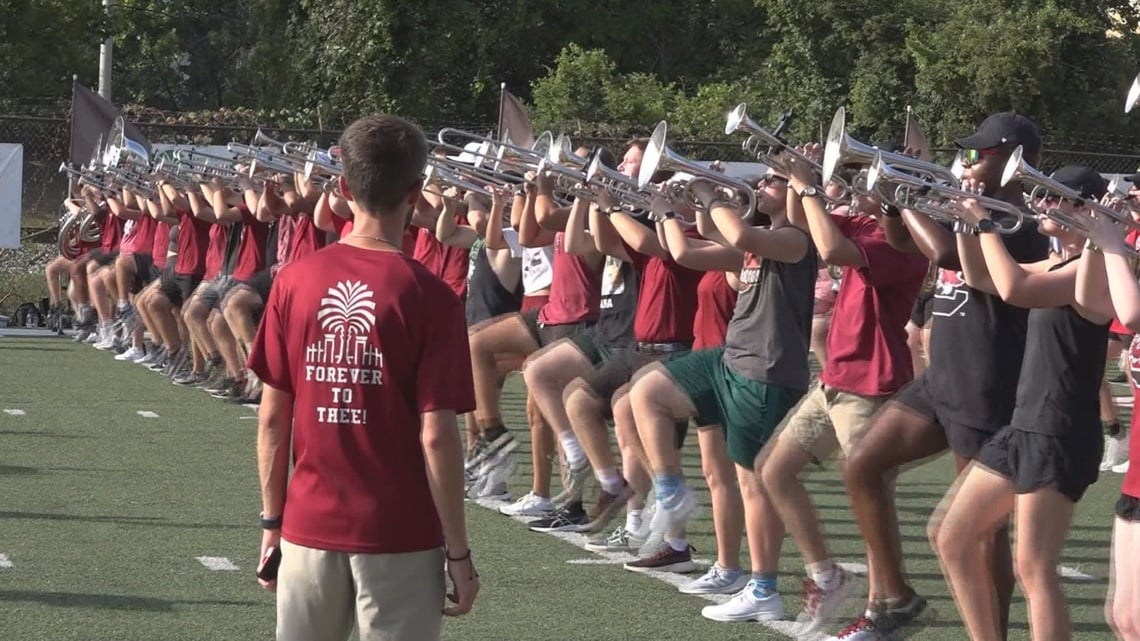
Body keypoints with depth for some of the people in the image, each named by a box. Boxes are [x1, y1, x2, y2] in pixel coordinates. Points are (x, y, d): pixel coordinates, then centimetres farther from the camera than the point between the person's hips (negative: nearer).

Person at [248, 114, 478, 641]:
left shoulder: (294, 280, -1)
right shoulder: (430, 296, -11)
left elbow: (272, 417, 2)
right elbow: (436, 437, -13)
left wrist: (272, 520, 12)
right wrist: (459, 551, -5)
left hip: (308, 526, 3)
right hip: (400, 537, -3)